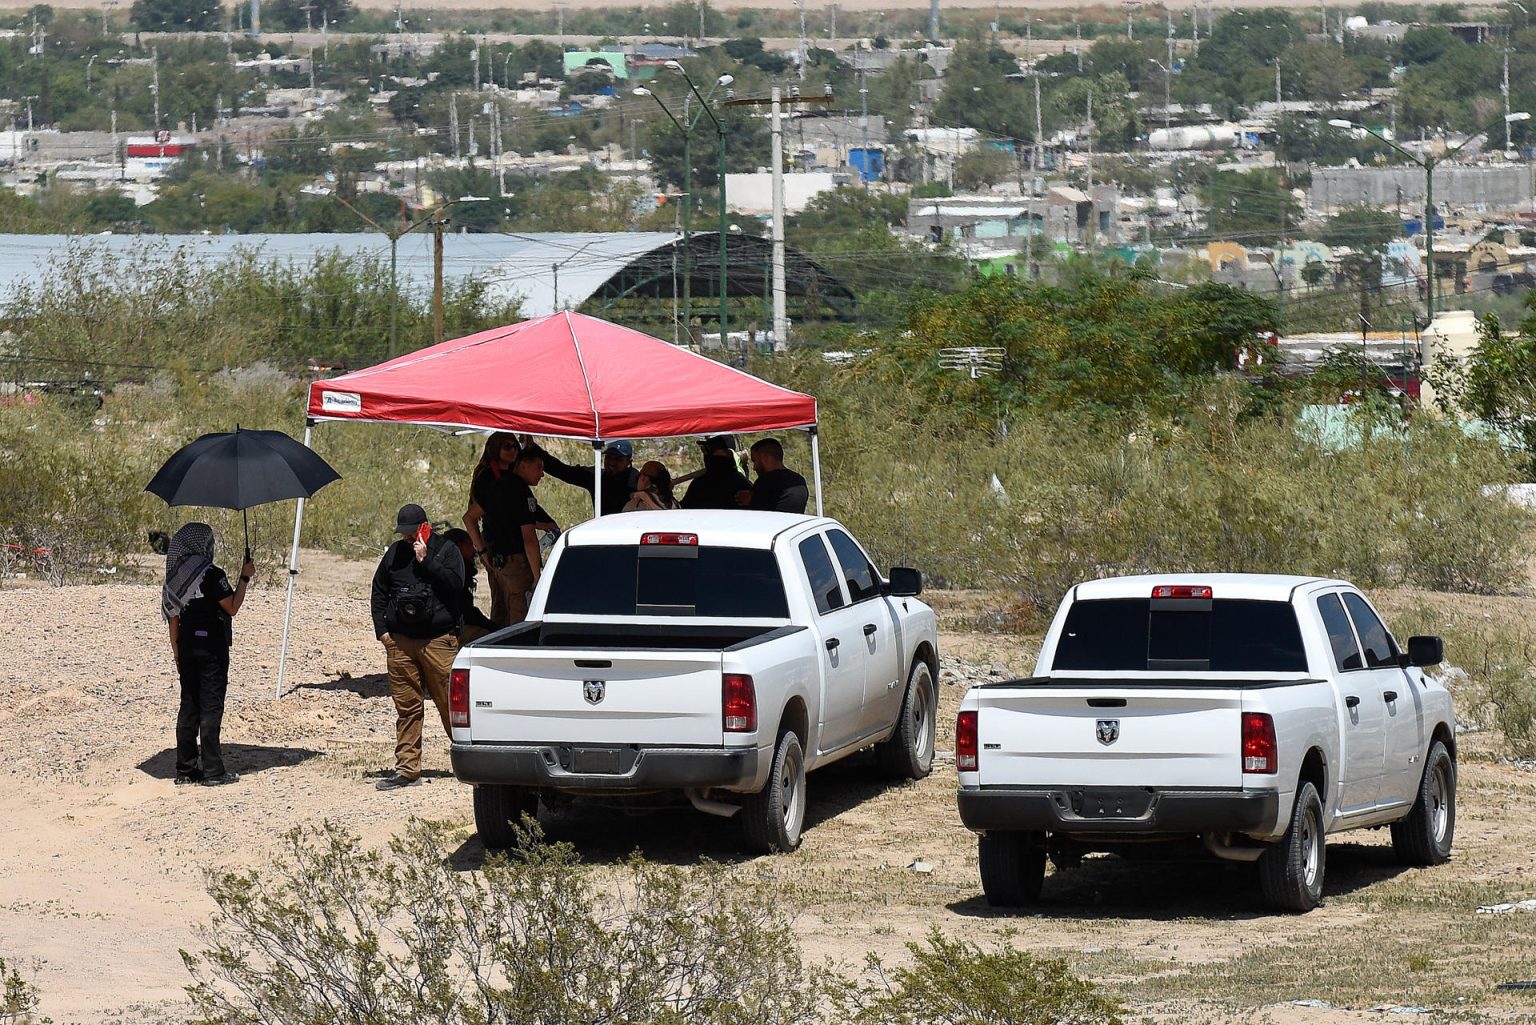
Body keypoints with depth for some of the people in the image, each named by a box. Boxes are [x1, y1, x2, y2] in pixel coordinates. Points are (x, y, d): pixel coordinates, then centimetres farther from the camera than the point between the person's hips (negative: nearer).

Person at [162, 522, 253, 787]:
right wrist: (245, 578, -3)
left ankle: (185, 769, 12)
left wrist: (177, 656, 16)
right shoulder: (211, 575, -13)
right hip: (211, 647, -6)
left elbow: (173, 619, 10)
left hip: (187, 646, 6)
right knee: (211, 708, -3)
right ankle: (212, 771, -2)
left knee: (188, 707, 10)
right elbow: (232, 608, -11)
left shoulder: (176, 577, 7)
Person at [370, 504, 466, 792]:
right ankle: (407, 769, 7)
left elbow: (455, 584, -12)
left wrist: (425, 561, -14)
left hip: (439, 640, -4)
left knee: (450, 703, -4)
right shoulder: (395, 554, 13)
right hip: (400, 641, 4)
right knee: (406, 707, 4)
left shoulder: (446, 550, 2)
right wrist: (382, 630, 11)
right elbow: (378, 593, 20)